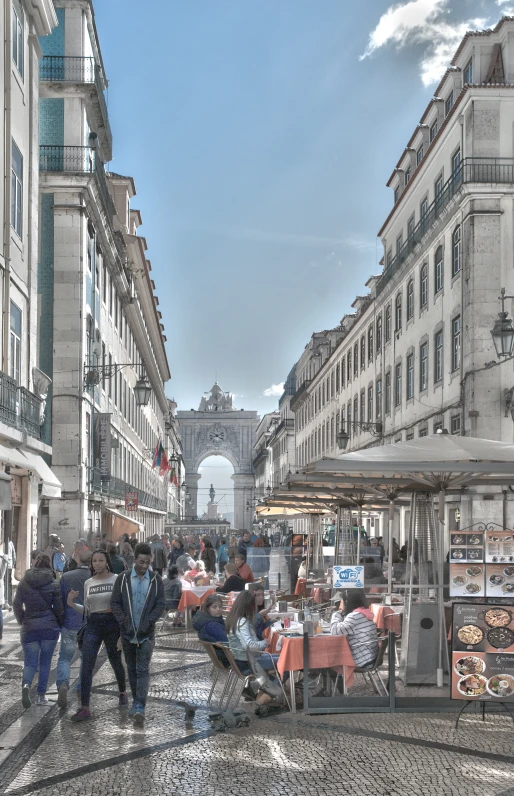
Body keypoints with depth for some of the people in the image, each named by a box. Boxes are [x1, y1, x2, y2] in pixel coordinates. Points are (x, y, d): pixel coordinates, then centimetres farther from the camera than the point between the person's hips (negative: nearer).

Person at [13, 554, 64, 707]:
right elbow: (59, 608, -2)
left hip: (29, 628, 1)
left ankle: (26, 684, -26)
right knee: (45, 661, 12)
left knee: (30, 662, 4)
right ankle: (41, 696, 11)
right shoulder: (53, 583, -3)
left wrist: (22, 621, 19)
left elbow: (17, 605, 5)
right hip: (50, 627, -1)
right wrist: (60, 624, 13)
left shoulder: (24, 582, 3)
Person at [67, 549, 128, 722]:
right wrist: (72, 604, 0)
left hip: (112, 624, -3)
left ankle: (122, 692, 40)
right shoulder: (88, 583, 10)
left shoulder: (116, 579, -2)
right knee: (87, 665, -9)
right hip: (92, 625, 3)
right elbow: (87, 610, 15)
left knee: (115, 661, 11)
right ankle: (84, 708, -11)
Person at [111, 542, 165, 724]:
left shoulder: (156, 579, 0)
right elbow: (115, 603, 2)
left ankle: (140, 707, -14)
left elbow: (161, 605, -1)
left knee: (143, 670, -8)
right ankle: (136, 701, 24)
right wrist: (124, 622, -10)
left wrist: (147, 622, -14)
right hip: (128, 633, 2)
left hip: (146, 634, -2)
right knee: (132, 669, 12)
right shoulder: (123, 578, 1)